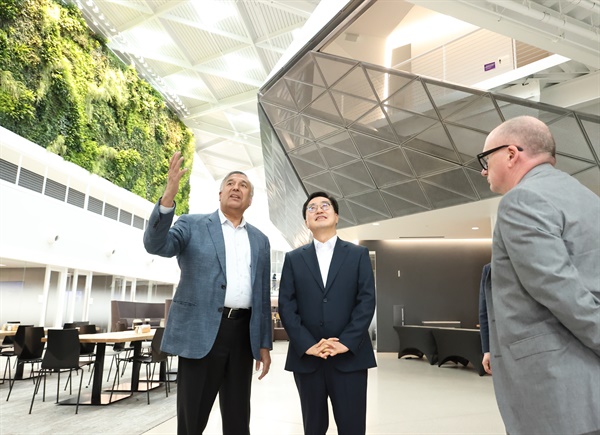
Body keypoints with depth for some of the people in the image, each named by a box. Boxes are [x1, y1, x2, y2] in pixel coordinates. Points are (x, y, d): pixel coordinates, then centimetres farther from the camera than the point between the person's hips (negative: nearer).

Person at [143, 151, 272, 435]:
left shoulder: (260, 240, 14)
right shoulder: (193, 225, 5)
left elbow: (262, 295, 14)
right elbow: (156, 245, -13)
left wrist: (264, 344, 10)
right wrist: (168, 196, -27)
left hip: (242, 333, 4)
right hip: (201, 331, -3)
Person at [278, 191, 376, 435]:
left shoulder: (358, 254, 7)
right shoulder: (294, 258, 9)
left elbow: (367, 301, -2)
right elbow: (286, 305, 1)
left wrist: (346, 342, -13)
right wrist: (307, 345, -11)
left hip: (350, 356, -1)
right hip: (306, 357, 1)